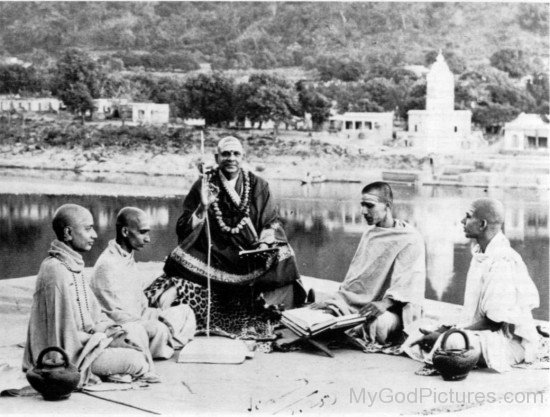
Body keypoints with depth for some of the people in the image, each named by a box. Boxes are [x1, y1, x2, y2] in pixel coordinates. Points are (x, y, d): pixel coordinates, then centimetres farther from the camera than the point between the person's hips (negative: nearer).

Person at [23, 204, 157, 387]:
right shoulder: (55, 271, -20)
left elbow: (93, 312, 16)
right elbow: (63, 330, -21)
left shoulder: (73, 266, 10)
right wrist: (107, 340, -14)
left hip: (82, 341, 10)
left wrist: (116, 331, -2)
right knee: (135, 360, -18)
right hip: (68, 354, -10)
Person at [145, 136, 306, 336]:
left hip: (250, 257, 2)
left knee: (281, 256, -25)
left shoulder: (258, 186, 6)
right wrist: (203, 208, -16)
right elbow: (184, 230, 1)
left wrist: (265, 242, -13)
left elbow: (271, 223, 8)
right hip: (213, 257, -2)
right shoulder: (204, 185, 3)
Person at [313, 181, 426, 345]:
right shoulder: (369, 233, 16)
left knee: (378, 324, -40)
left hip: (395, 306, -6)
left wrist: (385, 303, -35)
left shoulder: (411, 239, -9)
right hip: (363, 301, 6)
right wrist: (339, 295, 1)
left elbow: (408, 282, -19)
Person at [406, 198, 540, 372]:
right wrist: (449, 329, -1)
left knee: (452, 343, -36)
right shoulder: (479, 255, 12)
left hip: (511, 341, -9)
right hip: (482, 333, 9)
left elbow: (493, 322, -20)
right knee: (418, 339, -1)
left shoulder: (503, 262, -20)